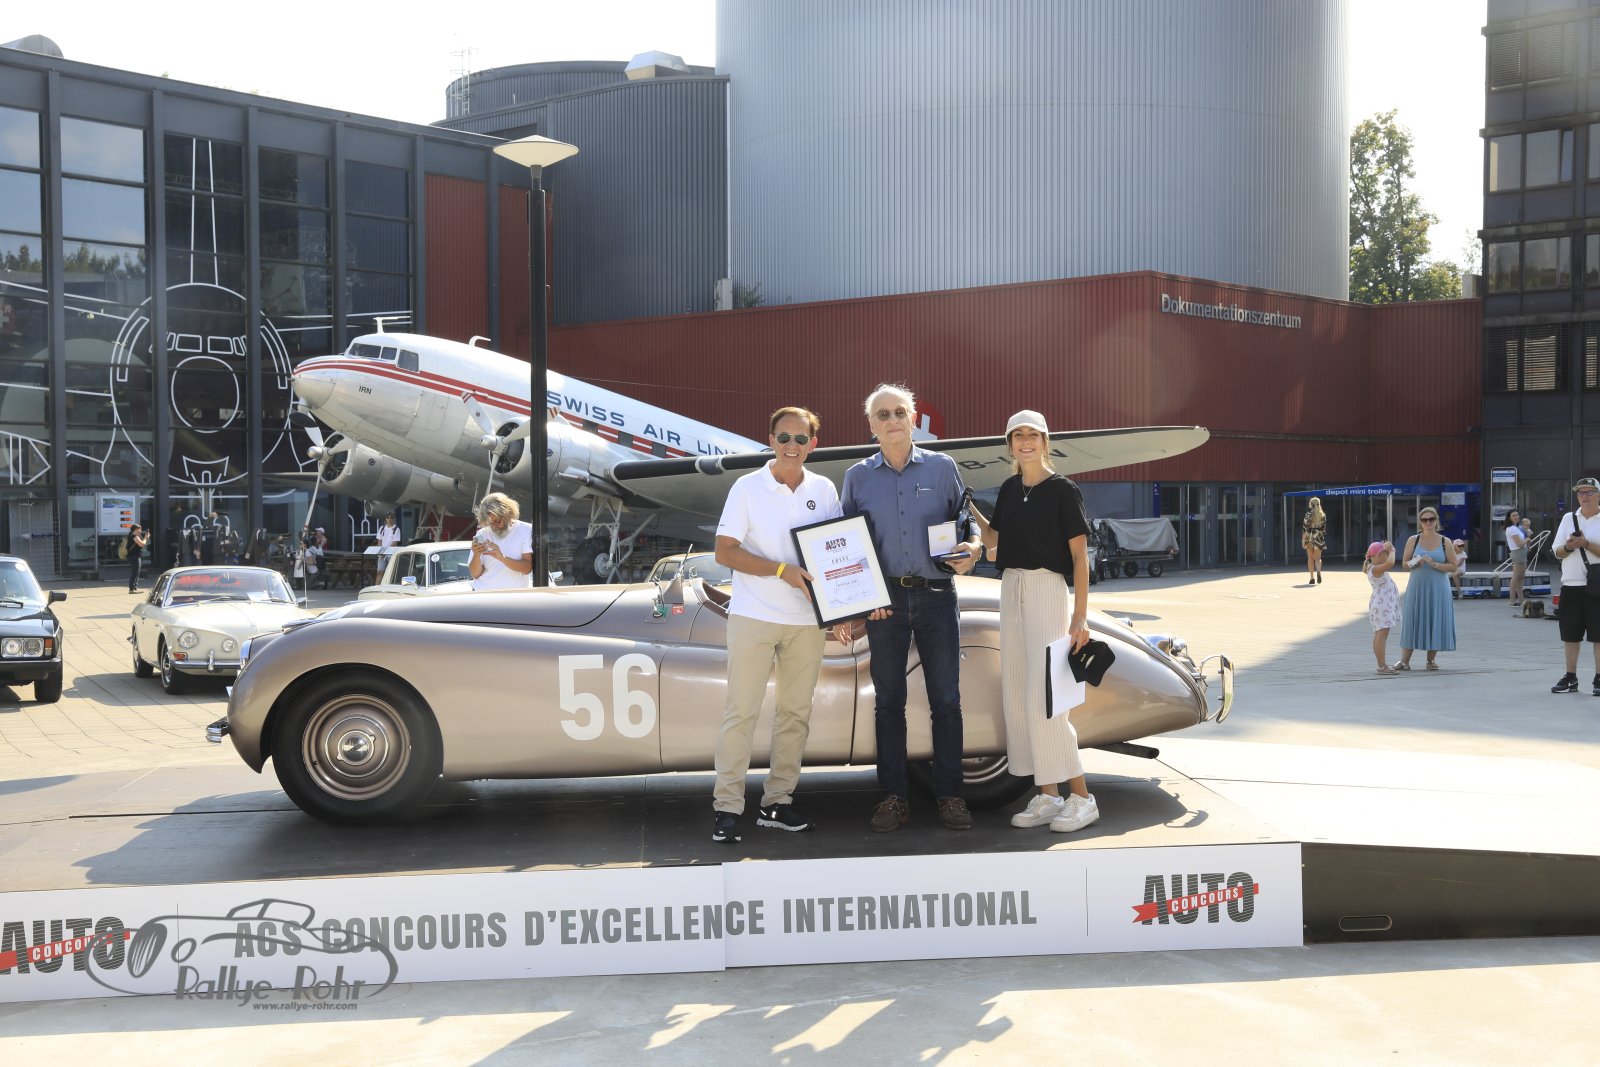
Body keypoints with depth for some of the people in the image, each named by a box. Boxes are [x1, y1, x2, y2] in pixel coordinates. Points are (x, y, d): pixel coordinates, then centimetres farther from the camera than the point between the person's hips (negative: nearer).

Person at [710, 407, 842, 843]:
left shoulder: (825, 490, 7)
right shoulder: (748, 487, -3)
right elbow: (725, 551, -8)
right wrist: (783, 570, -18)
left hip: (808, 621, 4)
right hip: (754, 618, -4)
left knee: (795, 712, 7)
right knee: (741, 711, -4)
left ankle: (777, 802, 15)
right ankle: (727, 807, 0)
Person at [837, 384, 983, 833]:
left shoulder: (943, 467, 6)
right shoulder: (858, 477, 7)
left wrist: (973, 548, -12)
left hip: (937, 596, 0)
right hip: (883, 599, 1)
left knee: (946, 699, 2)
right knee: (888, 700, 5)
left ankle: (949, 796, 10)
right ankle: (893, 796, 12)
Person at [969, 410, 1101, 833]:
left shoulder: (1063, 490, -6)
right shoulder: (1010, 489, 12)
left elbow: (1080, 555, -8)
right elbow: (992, 538, 21)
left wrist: (1080, 615, -13)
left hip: (1046, 588, -7)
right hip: (1011, 589, 7)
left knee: (1044, 697, -12)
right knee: (1017, 695, 5)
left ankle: (1081, 797, -4)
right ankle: (1048, 796, 12)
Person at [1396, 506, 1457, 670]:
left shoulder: (1445, 542, 3)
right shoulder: (1413, 540, 5)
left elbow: (1453, 566, 0)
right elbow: (1405, 563, 8)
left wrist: (1434, 564, -14)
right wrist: (1414, 564, -14)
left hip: (1438, 588, 0)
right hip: (1417, 586, 0)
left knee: (1435, 620, 1)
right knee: (1412, 620, -1)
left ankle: (1432, 659, 14)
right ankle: (1404, 660, 2)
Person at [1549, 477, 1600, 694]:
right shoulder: (1568, 519, 11)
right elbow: (1558, 553, 9)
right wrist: (1568, 547, -10)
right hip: (1571, 585, 4)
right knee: (1570, 635, 8)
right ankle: (1570, 678, 17)